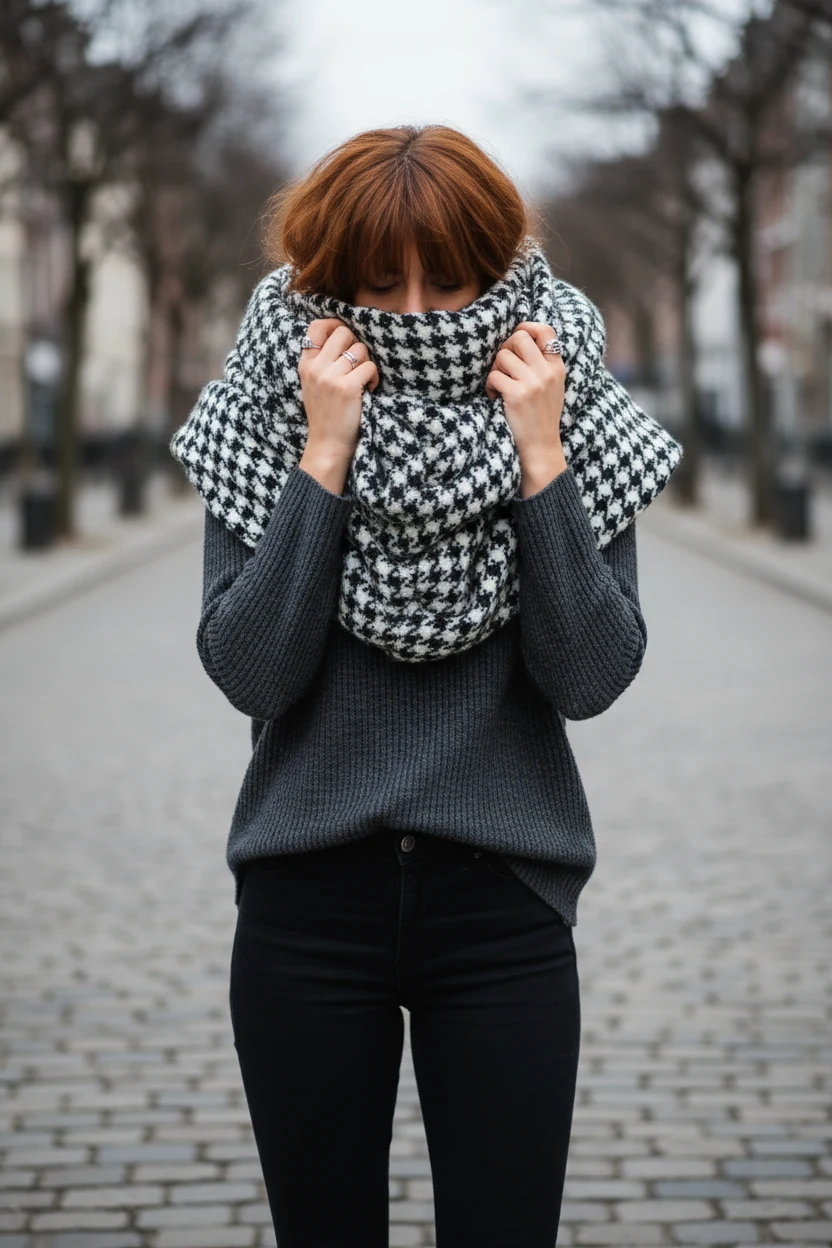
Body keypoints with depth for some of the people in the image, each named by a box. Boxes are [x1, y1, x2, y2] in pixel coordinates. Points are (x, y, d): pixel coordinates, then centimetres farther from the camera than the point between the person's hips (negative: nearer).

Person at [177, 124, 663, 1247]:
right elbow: (249, 672, -11)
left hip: (503, 902, 0)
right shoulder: (267, 422, -1)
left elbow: (592, 678, -9)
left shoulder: (569, 425, 0)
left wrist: (539, 459, -15)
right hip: (308, 903, 1)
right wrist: (325, 457, -16)